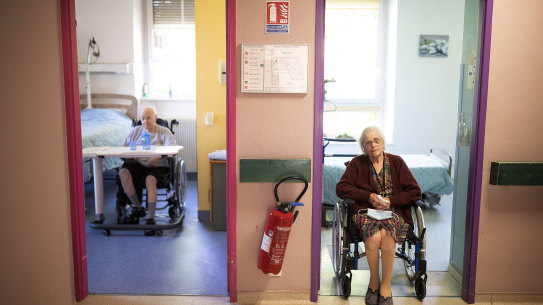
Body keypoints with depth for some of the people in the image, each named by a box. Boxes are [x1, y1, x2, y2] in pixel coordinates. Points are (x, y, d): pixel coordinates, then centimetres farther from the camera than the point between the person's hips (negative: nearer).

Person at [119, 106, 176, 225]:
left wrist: (159, 157, -30)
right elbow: (123, 147, 12)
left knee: (150, 179, -34)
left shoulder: (164, 132, 5)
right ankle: (137, 206, -13)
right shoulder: (136, 130, 17)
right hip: (138, 165, 4)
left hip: (157, 166, -4)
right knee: (123, 172, -25)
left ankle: (151, 217, -33)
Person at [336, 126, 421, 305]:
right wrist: (369, 196, -9)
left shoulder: (396, 162, 10)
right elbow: (341, 188, -1)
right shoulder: (357, 163, 8)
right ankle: (373, 282, -9)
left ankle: (386, 285, -15)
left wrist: (391, 201, -7)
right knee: (374, 237, -34)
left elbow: (415, 191, 6)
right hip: (366, 211, 0)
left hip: (393, 212, 0)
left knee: (386, 236, -35)